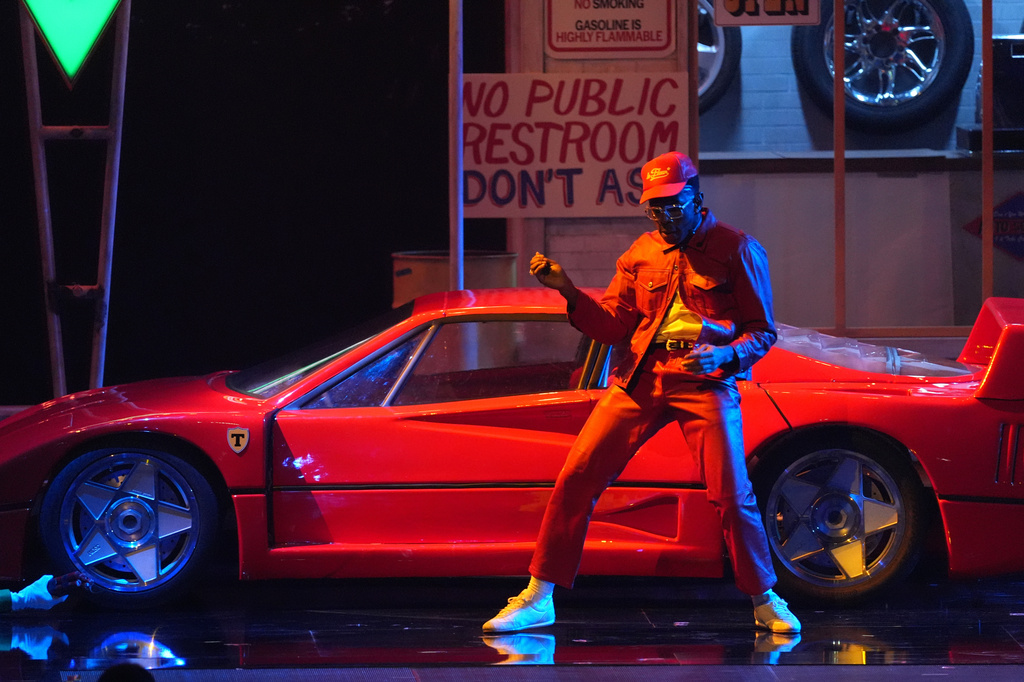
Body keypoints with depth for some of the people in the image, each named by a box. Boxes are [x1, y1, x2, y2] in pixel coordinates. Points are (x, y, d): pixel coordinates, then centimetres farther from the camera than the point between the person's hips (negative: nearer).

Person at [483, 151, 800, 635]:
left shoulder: (738, 250, 0)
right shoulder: (642, 252, 13)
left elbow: (763, 331, 1)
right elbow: (613, 325, 11)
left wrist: (725, 355, -20)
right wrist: (569, 292, -5)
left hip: (706, 380, -4)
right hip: (640, 377, 4)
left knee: (732, 496, -10)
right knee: (577, 476, -4)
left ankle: (766, 603, 9)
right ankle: (539, 598, 2)